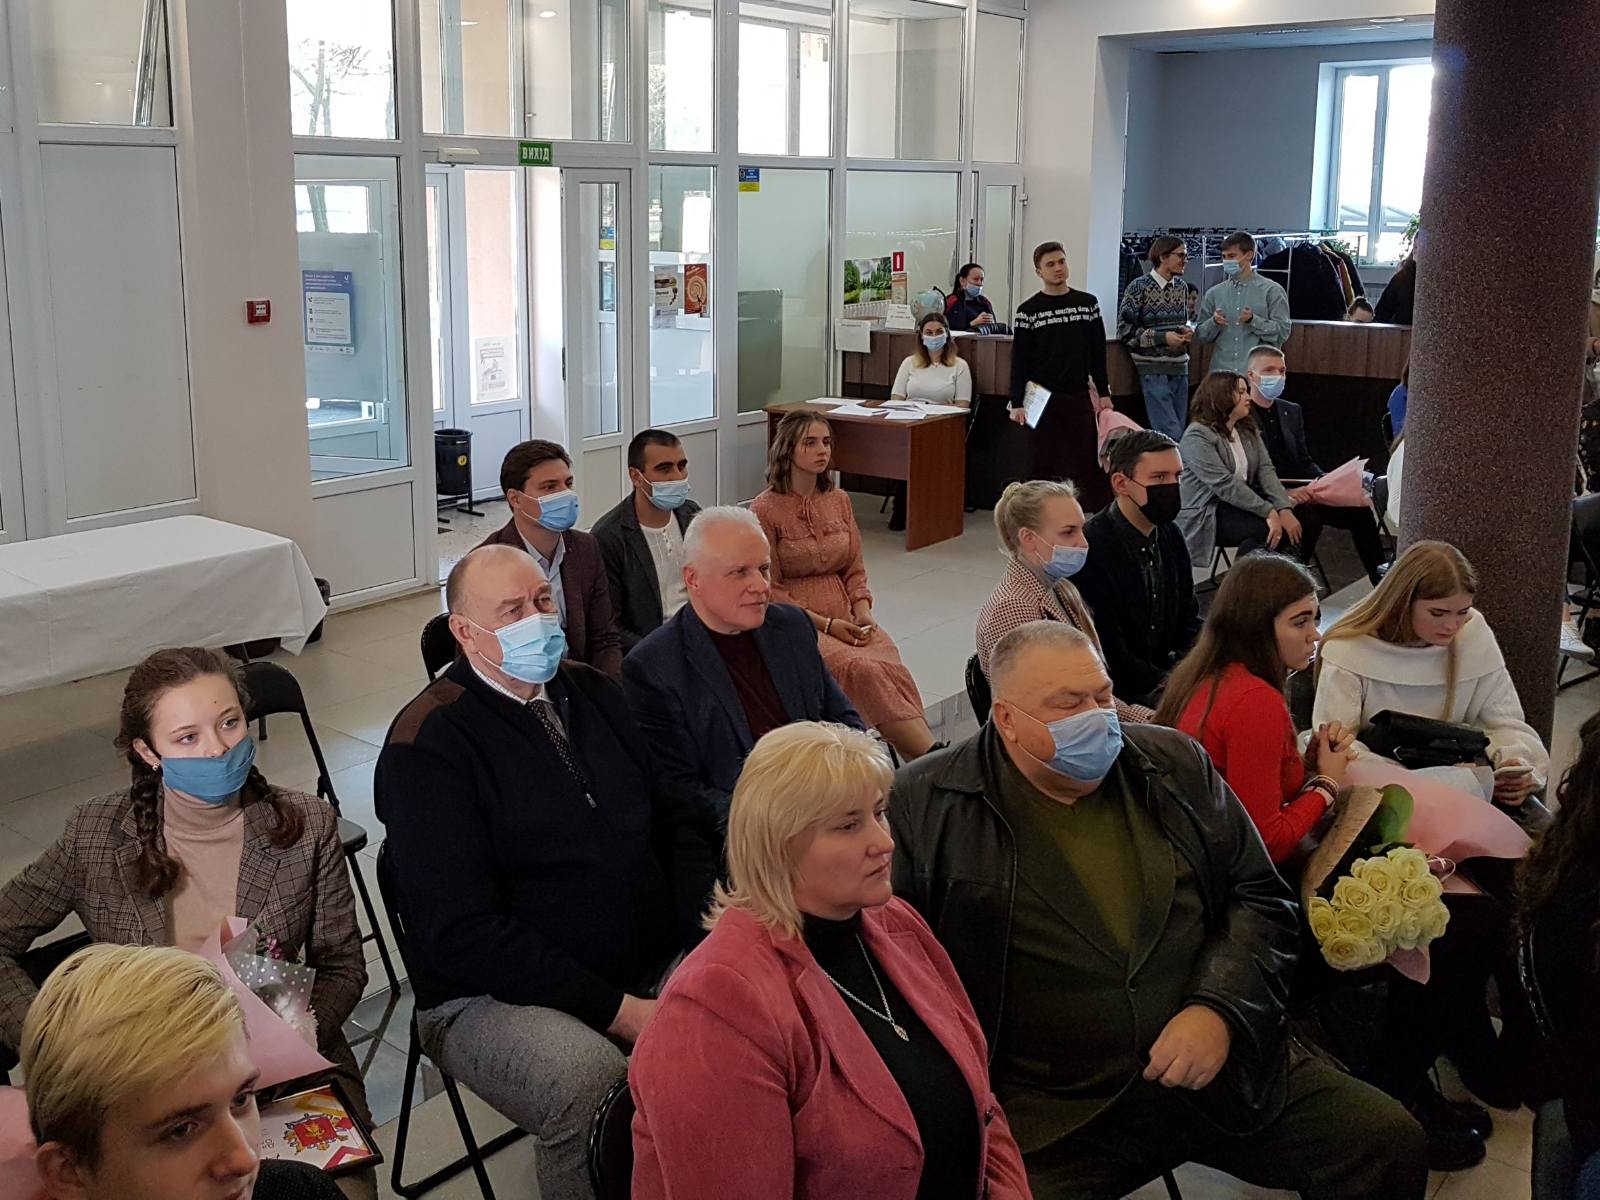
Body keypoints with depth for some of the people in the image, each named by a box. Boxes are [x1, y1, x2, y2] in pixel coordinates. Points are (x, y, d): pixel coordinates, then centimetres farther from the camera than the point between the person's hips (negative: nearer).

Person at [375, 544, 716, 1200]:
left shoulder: (593, 692, 11)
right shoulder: (427, 744, -10)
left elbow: (676, 822, 13)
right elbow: (463, 932, -15)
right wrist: (617, 1010, -19)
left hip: (655, 968, 7)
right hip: (496, 995, -6)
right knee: (596, 1088, -35)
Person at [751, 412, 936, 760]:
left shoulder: (839, 500, 13)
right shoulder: (765, 510, -4)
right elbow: (769, 590, -5)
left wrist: (862, 612, -4)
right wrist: (826, 624, -12)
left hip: (846, 619, 5)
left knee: (892, 669, -27)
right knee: (863, 670, -32)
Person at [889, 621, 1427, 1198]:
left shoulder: (1177, 764, 10)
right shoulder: (925, 805, -2)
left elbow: (1262, 898, 11)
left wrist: (1221, 1009, -7)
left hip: (1220, 1073, 4)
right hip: (1052, 1119, -4)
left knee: (1391, 1143, -8)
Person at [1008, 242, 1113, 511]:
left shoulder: (1088, 304, 7)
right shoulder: (1029, 310, 0)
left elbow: (1098, 352, 10)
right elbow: (1019, 359, -2)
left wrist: (1103, 392, 7)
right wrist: (1017, 403, -7)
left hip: (1079, 397, 2)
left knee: (1091, 463, 1)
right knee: (1043, 465, 4)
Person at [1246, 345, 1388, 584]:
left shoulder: (1292, 411, 16)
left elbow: (1305, 462, 17)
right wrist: (1282, 493, -24)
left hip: (1298, 494, 7)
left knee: (1359, 509, -7)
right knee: (1309, 515, -34)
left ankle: (1380, 577, 2)